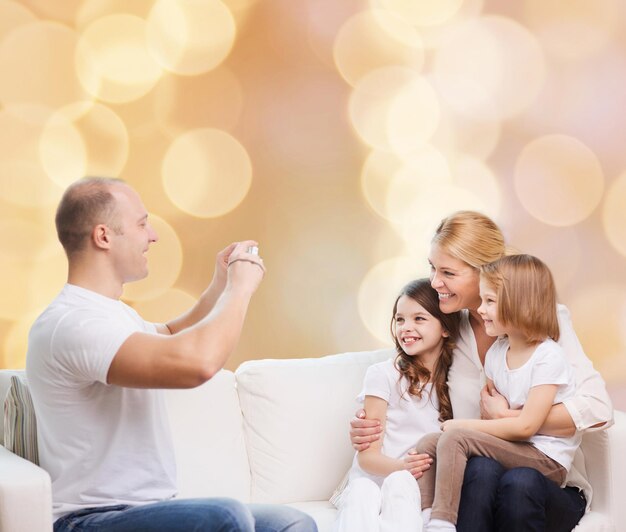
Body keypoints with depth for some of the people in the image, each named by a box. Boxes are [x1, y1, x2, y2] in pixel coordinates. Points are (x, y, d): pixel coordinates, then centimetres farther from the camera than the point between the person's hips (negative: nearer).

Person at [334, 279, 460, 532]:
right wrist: (402, 466, -24)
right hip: (374, 480, -1)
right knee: (362, 492, -36)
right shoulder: (383, 374, 3)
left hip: (423, 487, 2)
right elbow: (368, 455, -3)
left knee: (400, 483, -34)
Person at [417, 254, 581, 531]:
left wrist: (464, 425, -14)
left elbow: (526, 426, -20)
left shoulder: (548, 357, -15)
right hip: (511, 447, 8)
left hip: (547, 459, -8)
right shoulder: (496, 352, 8)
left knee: (454, 437, -25)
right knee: (428, 443, -6)